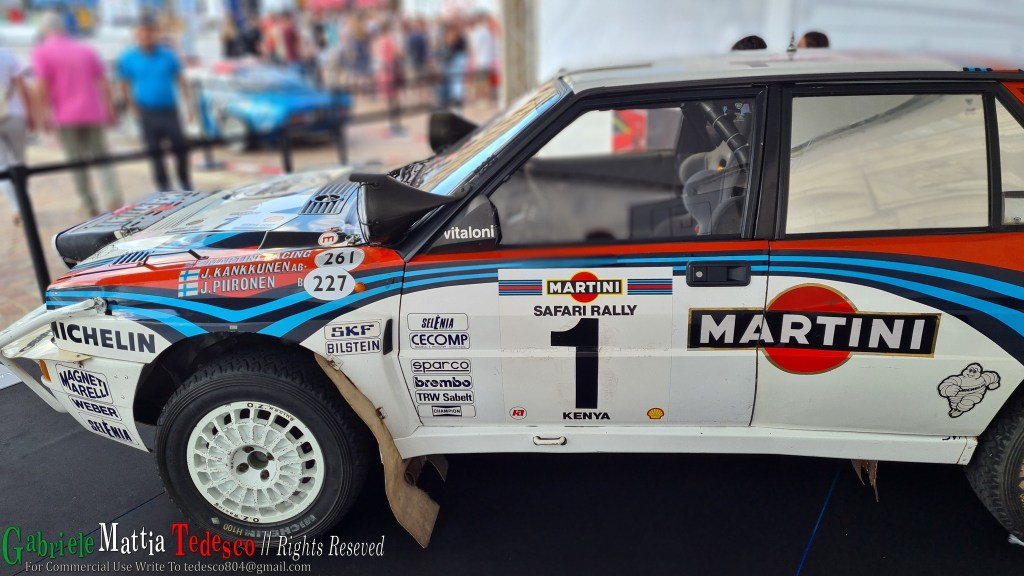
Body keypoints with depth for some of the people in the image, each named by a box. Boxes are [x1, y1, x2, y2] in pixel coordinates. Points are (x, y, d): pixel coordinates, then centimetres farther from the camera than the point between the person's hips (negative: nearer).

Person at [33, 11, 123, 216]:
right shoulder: (86, 49, 11)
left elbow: (42, 86, -10)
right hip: (94, 114, 3)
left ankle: (90, 205, 8)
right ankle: (114, 196, -12)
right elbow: (103, 82, 7)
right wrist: (110, 110, 11)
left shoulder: (42, 52, -1)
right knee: (101, 157, 8)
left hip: (65, 117, -3)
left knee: (76, 162, 7)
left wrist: (43, 114, -4)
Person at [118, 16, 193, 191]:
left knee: (181, 146, -2)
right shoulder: (128, 59, 3)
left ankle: (186, 184, 17)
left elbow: (180, 80, 10)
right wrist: (135, 109, -1)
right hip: (147, 113, 0)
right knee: (155, 152, 4)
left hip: (169, 110, 1)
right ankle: (164, 187, 13)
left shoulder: (167, 55, 5)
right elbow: (125, 85, 7)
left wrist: (188, 104, 3)